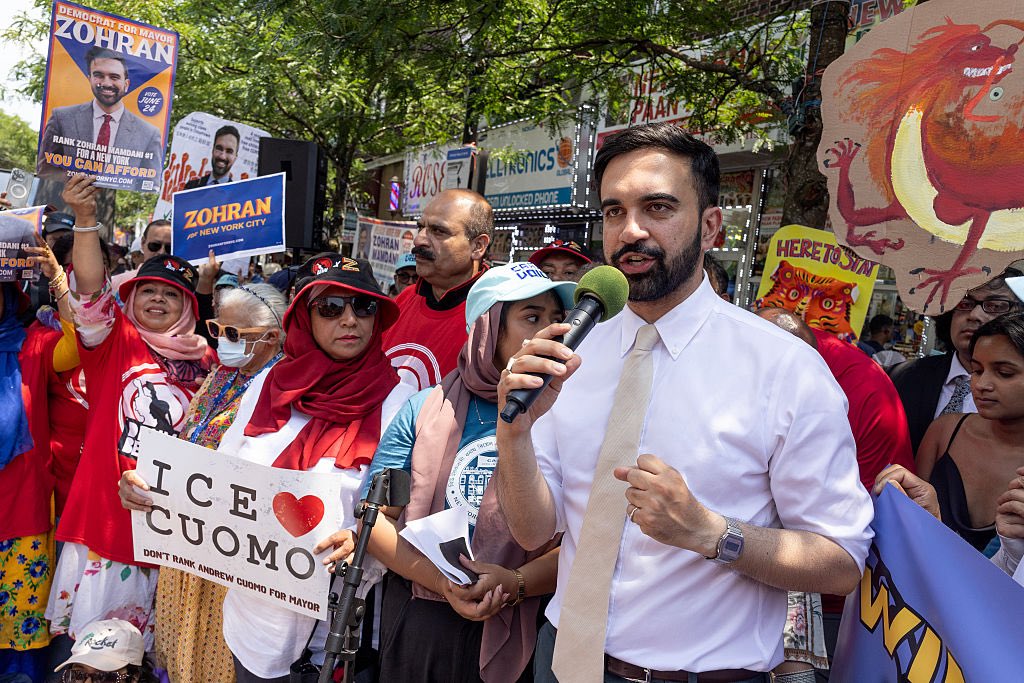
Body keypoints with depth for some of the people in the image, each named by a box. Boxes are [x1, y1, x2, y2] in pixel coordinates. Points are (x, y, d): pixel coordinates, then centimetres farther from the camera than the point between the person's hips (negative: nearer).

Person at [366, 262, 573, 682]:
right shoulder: (425, 410, -2)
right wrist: (440, 580, -15)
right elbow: (374, 516, -3)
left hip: (522, 632, -1)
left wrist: (517, 583, -22)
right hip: (419, 624, 1)